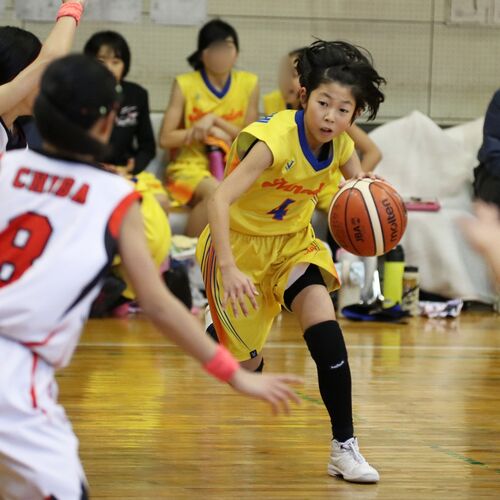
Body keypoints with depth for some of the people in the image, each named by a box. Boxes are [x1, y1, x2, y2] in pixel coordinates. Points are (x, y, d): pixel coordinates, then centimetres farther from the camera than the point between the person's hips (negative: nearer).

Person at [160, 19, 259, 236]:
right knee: (215, 191, -36)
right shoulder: (185, 84, -2)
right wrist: (208, 131, -11)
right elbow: (166, 139, -3)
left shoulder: (249, 83, 5)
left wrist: (215, 120, -10)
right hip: (191, 165, -2)